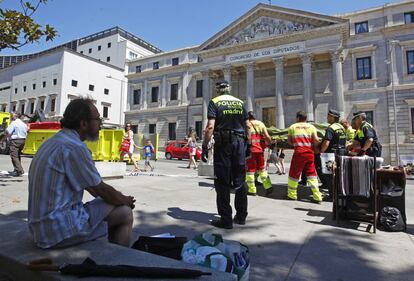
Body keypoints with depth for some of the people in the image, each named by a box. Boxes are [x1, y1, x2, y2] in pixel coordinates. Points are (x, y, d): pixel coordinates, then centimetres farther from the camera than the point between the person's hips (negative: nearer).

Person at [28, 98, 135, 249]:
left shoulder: (53, 142, 10)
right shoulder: (74, 147, -21)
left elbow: (90, 185, 15)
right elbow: (101, 189, -13)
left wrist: (120, 198, 13)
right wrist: (126, 200, 6)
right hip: (61, 230, -9)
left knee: (118, 207, 18)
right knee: (125, 213, -3)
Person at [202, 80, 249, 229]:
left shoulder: (214, 102, 1)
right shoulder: (240, 102, 14)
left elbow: (210, 126, -11)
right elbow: (247, 126, 11)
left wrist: (205, 146, -10)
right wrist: (247, 144, 17)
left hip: (223, 143, -4)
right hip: (239, 141, 4)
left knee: (223, 182, 2)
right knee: (240, 180, 12)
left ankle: (226, 219, 5)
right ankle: (241, 216, 21)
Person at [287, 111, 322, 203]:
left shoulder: (292, 127, 7)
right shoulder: (311, 127, 9)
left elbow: (289, 141, 7)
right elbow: (316, 140, -1)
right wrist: (313, 147, 18)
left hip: (299, 152, -2)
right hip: (310, 153, 2)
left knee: (294, 173, 9)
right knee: (311, 174, 10)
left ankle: (292, 195, 18)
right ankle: (317, 196, 9)